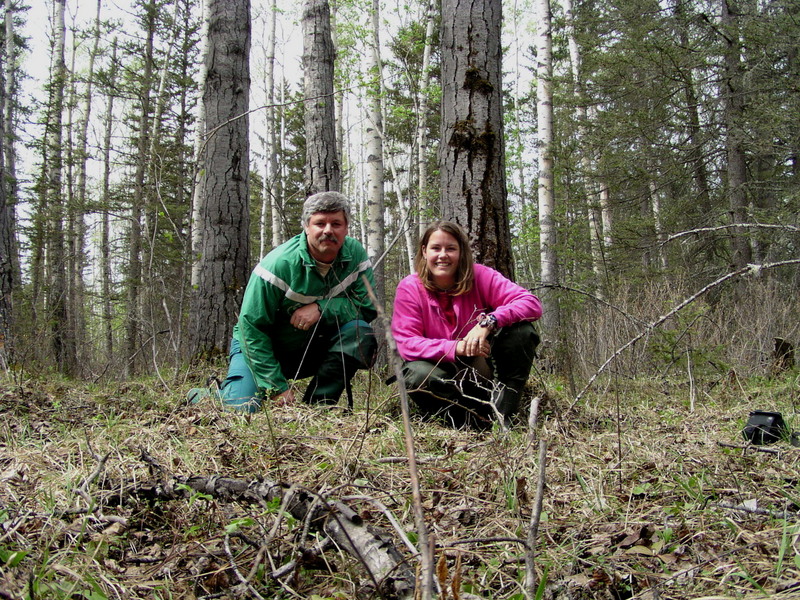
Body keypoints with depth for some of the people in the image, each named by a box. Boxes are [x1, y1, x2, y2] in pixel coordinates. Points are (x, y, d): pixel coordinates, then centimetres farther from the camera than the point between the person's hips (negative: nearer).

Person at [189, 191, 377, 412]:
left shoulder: (355, 254, -11)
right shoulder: (278, 265, -24)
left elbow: (368, 307, -15)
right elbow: (252, 328, -21)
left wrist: (322, 308, -32)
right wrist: (277, 387, -23)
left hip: (313, 349, 4)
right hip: (261, 346, -3)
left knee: (360, 332, -23)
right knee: (241, 409, -24)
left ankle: (316, 404, -13)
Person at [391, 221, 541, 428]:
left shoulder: (480, 276, -11)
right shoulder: (409, 288, -12)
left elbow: (532, 304, -20)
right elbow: (406, 343, -18)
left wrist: (488, 322, -37)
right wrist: (455, 348, -34)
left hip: (481, 367, 2)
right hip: (438, 368, -1)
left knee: (522, 330, -21)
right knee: (417, 374, -36)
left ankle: (502, 417, -20)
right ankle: (481, 422, -16)